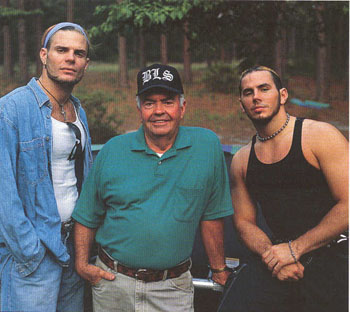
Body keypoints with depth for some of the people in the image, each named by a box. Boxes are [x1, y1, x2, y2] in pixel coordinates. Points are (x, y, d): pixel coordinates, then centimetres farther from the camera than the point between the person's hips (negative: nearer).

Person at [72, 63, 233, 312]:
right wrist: (82, 264, -1)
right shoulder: (112, 151, -1)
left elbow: (211, 216, 1)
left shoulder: (207, 145, -4)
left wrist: (219, 270, 5)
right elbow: (87, 217, 7)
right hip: (112, 283, 2)